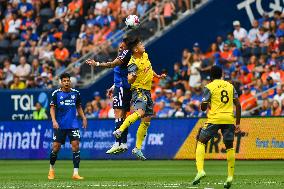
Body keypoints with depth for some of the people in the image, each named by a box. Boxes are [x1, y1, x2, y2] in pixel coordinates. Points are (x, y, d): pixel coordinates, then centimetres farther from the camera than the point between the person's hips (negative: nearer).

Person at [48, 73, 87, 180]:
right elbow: (52, 108, -1)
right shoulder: (56, 94, -1)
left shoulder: (75, 93, 7)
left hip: (73, 125, 1)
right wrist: (54, 121, -14)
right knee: (56, 147, 0)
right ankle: (51, 169, 23)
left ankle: (75, 173, -11)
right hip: (60, 125, -1)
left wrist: (83, 118, 4)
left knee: (75, 145, -11)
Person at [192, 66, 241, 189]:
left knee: (201, 142, 8)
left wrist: (207, 106, 22)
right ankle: (230, 177, 8)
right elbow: (238, 105, 9)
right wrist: (237, 123, 13)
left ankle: (200, 170, -9)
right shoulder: (230, 86, 13)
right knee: (229, 147, 13)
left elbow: (203, 107, -3)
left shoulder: (209, 87, 1)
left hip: (214, 119, -4)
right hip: (229, 119, 4)